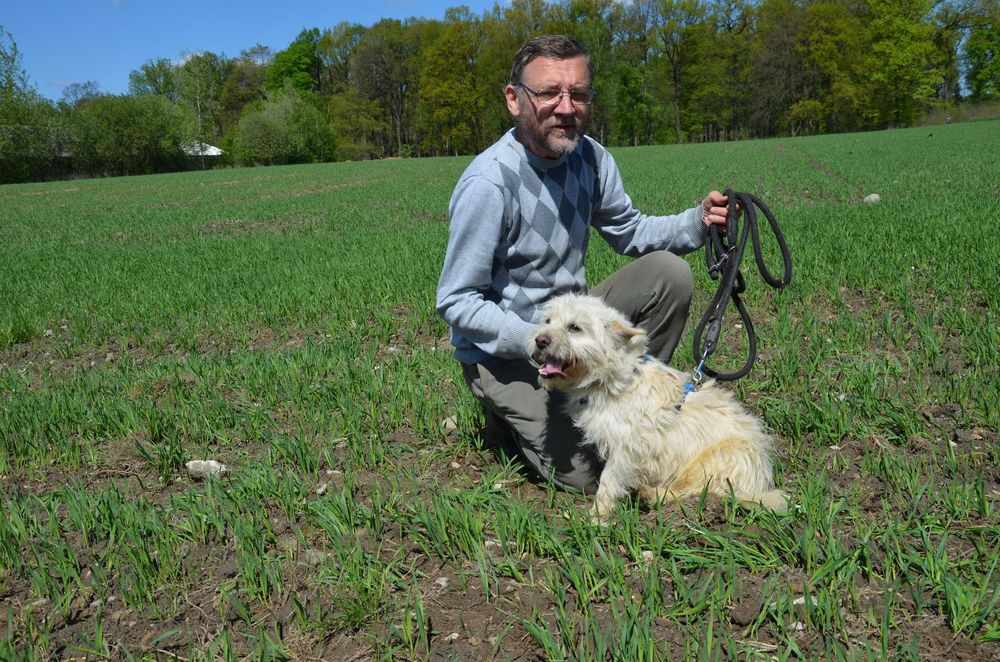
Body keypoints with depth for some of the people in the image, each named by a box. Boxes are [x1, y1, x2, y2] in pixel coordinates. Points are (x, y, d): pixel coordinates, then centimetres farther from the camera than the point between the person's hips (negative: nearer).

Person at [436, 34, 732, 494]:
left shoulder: (591, 158, -5)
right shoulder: (488, 183, -26)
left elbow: (629, 230, 8)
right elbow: (457, 303, -22)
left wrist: (697, 222, -10)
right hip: (503, 350, -6)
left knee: (668, 272, -9)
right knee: (589, 475, -12)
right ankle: (509, 412, 16)